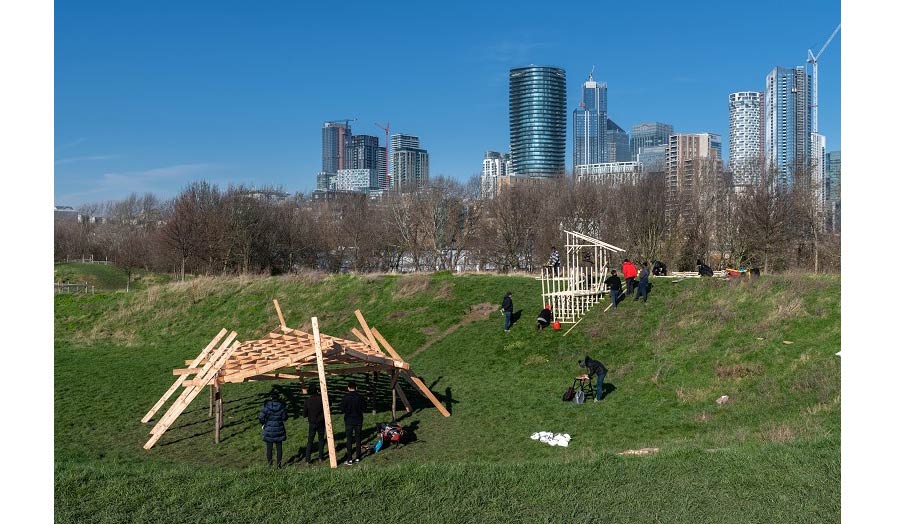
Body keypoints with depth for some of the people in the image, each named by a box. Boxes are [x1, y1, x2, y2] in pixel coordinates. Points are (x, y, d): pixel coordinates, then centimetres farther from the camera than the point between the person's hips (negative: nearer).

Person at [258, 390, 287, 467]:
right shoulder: (281, 406, -11)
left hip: (268, 429, -1)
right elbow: (285, 417, -4)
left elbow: (261, 417, -12)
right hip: (279, 429, 1)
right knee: (278, 447, 12)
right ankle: (278, 463, 16)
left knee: (269, 447, 12)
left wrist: (263, 424, 8)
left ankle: (269, 464, 18)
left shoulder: (266, 406, -14)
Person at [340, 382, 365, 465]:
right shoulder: (359, 397, -5)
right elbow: (364, 408, -2)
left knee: (349, 439, 2)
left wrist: (347, 411, 9)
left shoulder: (346, 397, -11)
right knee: (358, 439, 11)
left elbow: (342, 408, -11)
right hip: (358, 420, 2)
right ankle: (358, 457, 15)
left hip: (349, 420, -2)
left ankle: (350, 459, 0)